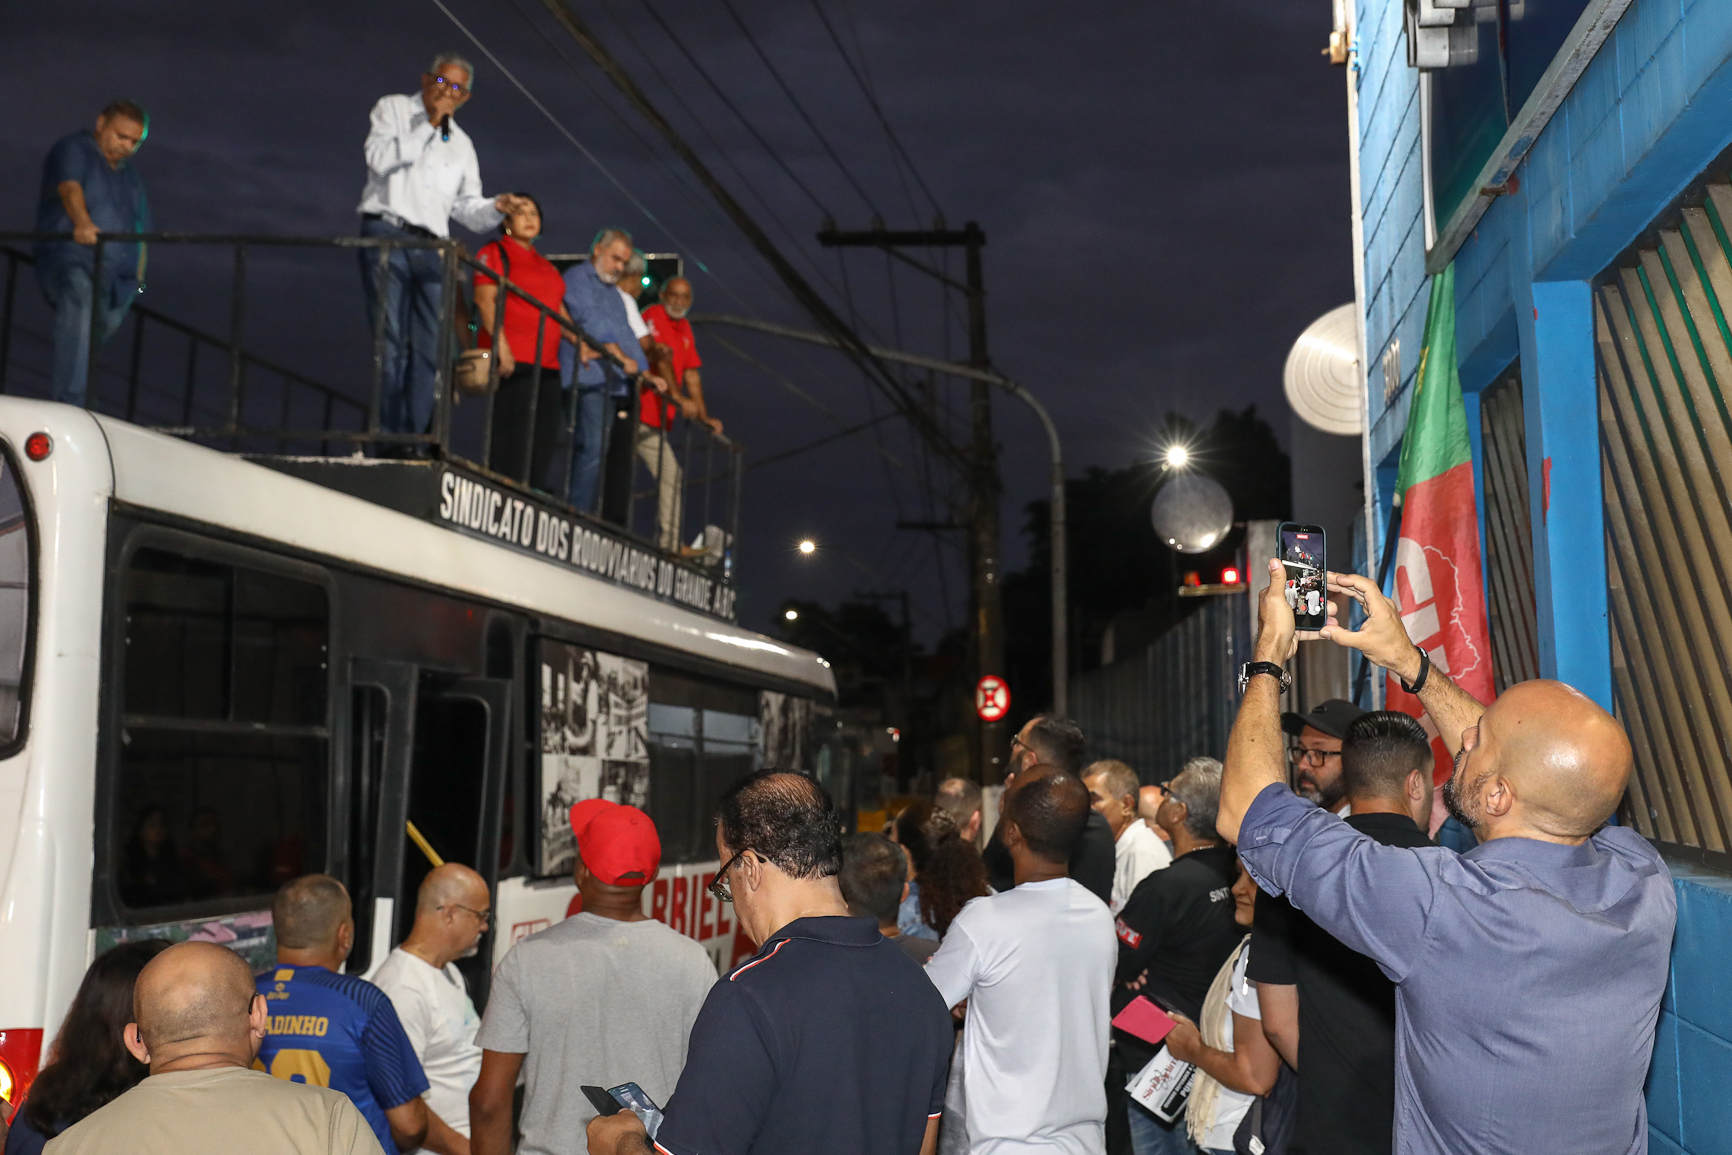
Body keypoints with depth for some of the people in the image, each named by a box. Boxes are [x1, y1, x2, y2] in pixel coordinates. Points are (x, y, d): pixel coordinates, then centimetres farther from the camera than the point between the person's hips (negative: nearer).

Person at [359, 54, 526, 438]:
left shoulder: (460, 143, 25)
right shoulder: (393, 108, 13)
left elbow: (466, 206, 20)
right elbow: (379, 157, -6)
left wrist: (495, 208, 0)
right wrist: (427, 126, -4)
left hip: (431, 247, 4)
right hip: (387, 236, -4)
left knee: (429, 348, -6)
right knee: (390, 340, -12)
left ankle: (415, 439, -7)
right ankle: (386, 437, -13)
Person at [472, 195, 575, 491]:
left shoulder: (545, 265, 26)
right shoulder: (495, 252, 5)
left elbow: (558, 311, 28)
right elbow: (485, 299, -8)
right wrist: (500, 344, -20)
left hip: (546, 364, 8)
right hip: (511, 360, -7)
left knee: (543, 442, 2)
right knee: (512, 436, -14)